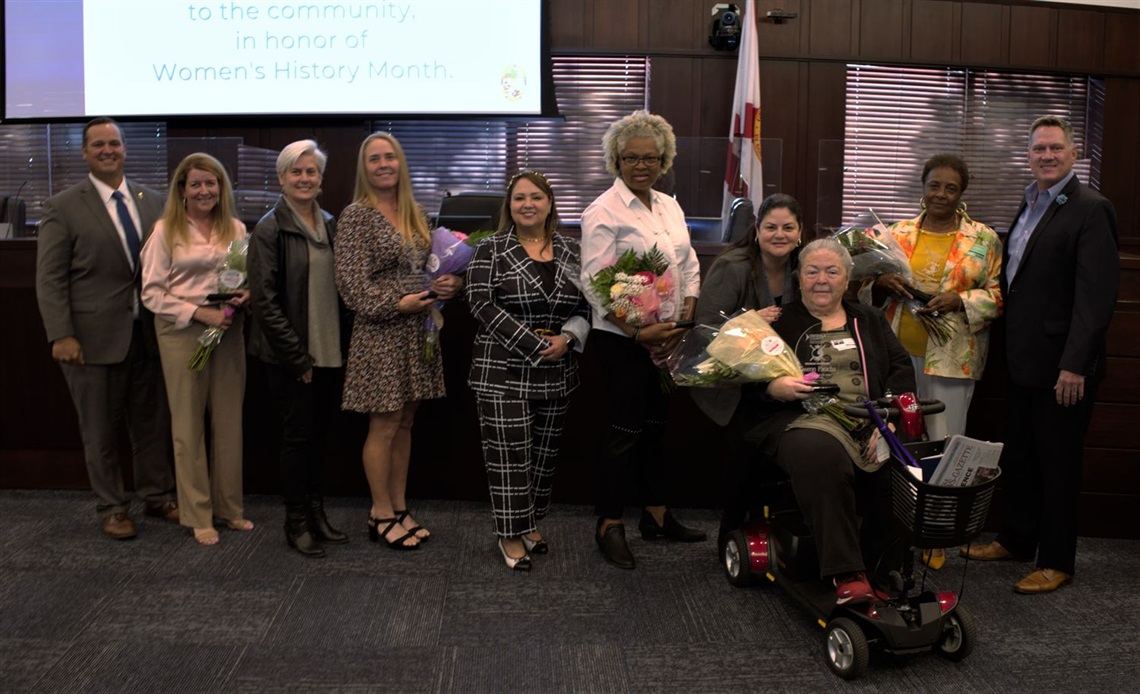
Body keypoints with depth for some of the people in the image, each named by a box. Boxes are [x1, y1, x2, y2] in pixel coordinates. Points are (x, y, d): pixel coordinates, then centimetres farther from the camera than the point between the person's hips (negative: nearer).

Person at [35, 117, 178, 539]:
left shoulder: (152, 201, 8)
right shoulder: (63, 208, -4)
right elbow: (50, 279, -7)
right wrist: (61, 335, -14)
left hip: (148, 334, 4)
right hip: (95, 338, -4)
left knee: (153, 421, 13)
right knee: (100, 429, 8)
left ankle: (157, 496, 29)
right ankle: (112, 508, 21)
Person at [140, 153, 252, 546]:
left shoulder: (236, 229, 7)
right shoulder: (166, 230, -2)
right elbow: (152, 292, -5)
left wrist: (246, 294, -8)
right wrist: (199, 313, -15)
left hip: (228, 330, 3)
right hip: (182, 332, -3)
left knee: (229, 421, 8)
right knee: (189, 424, 5)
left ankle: (228, 506, 21)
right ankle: (197, 514, 16)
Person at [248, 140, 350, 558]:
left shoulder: (329, 225, 10)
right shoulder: (270, 229, -7)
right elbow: (264, 300, -12)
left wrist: (343, 344, 8)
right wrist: (298, 357, -14)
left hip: (330, 352, 5)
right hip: (290, 356, -5)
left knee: (320, 433, 12)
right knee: (298, 435, 1)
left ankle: (316, 514, 25)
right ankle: (296, 523, 14)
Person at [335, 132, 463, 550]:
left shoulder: (413, 214, 12)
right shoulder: (356, 215, -8)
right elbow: (350, 280, -13)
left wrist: (449, 285, -2)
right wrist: (396, 304, -19)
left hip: (417, 330, 7)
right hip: (381, 332, -6)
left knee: (404, 423, 12)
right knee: (384, 426, 0)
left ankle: (398, 508, 23)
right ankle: (381, 515, 14)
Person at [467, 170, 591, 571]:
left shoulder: (570, 252, 9)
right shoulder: (491, 250, -2)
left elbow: (586, 305, 10)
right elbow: (482, 304, -11)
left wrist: (567, 337, -11)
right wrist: (534, 345, -16)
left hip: (556, 372, 4)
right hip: (503, 371, -4)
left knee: (544, 453, 13)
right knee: (508, 454, -2)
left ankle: (531, 524, 30)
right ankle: (511, 535, 11)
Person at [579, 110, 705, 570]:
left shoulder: (670, 207, 12)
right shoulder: (603, 212, -10)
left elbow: (690, 268, 13)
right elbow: (595, 284, -16)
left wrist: (683, 322, -2)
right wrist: (638, 333, -20)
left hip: (669, 338, 7)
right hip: (622, 338, -7)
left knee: (657, 424, 15)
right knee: (626, 429, -1)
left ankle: (656, 515, 28)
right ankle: (609, 524, 13)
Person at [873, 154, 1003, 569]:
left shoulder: (983, 240, 2)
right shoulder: (899, 233, 8)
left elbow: (998, 295, 1)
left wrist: (960, 301, -16)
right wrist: (882, 281, -10)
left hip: (951, 358, -2)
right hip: (897, 352, 2)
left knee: (944, 444, 4)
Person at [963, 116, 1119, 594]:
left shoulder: (1090, 210, -12)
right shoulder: (1029, 206, 13)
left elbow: (1096, 294, -19)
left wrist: (1075, 364, -23)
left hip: (1061, 365, -8)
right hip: (1023, 359, 8)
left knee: (1058, 464, 4)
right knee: (1018, 458, 18)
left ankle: (1057, 562, 18)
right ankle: (1016, 540, 33)